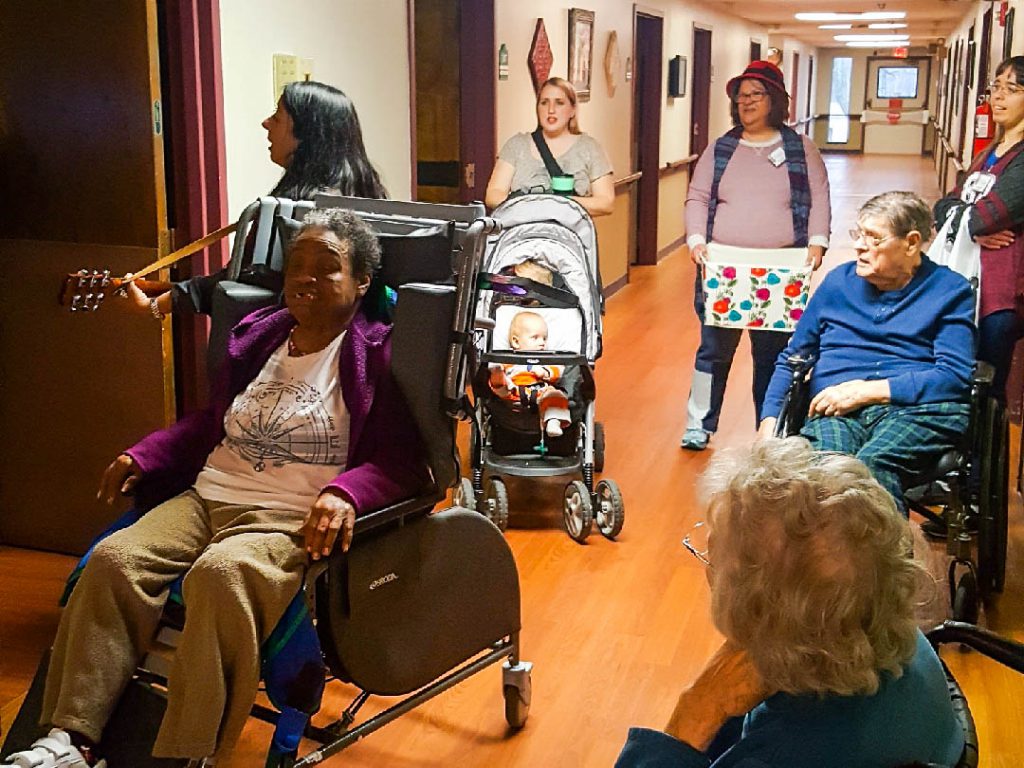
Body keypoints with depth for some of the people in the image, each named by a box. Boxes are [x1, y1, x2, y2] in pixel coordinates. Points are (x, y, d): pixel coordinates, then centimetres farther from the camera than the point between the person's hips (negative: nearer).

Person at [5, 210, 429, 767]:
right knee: (113, 560, -19)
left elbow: (401, 463, -5)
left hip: (293, 518, -6)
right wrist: (142, 456, 16)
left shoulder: (375, 356, 1)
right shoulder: (255, 337, 19)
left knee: (221, 574, -36)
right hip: (208, 498, 6)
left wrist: (344, 493, -25)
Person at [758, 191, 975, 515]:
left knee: (872, 464, -38)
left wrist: (868, 390, -8)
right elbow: (792, 359, 25)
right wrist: (769, 421, 9)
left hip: (919, 409, -2)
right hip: (835, 412, 2)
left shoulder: (950, 290, 12)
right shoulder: (839, 280, 23)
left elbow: (955, 375, -1)